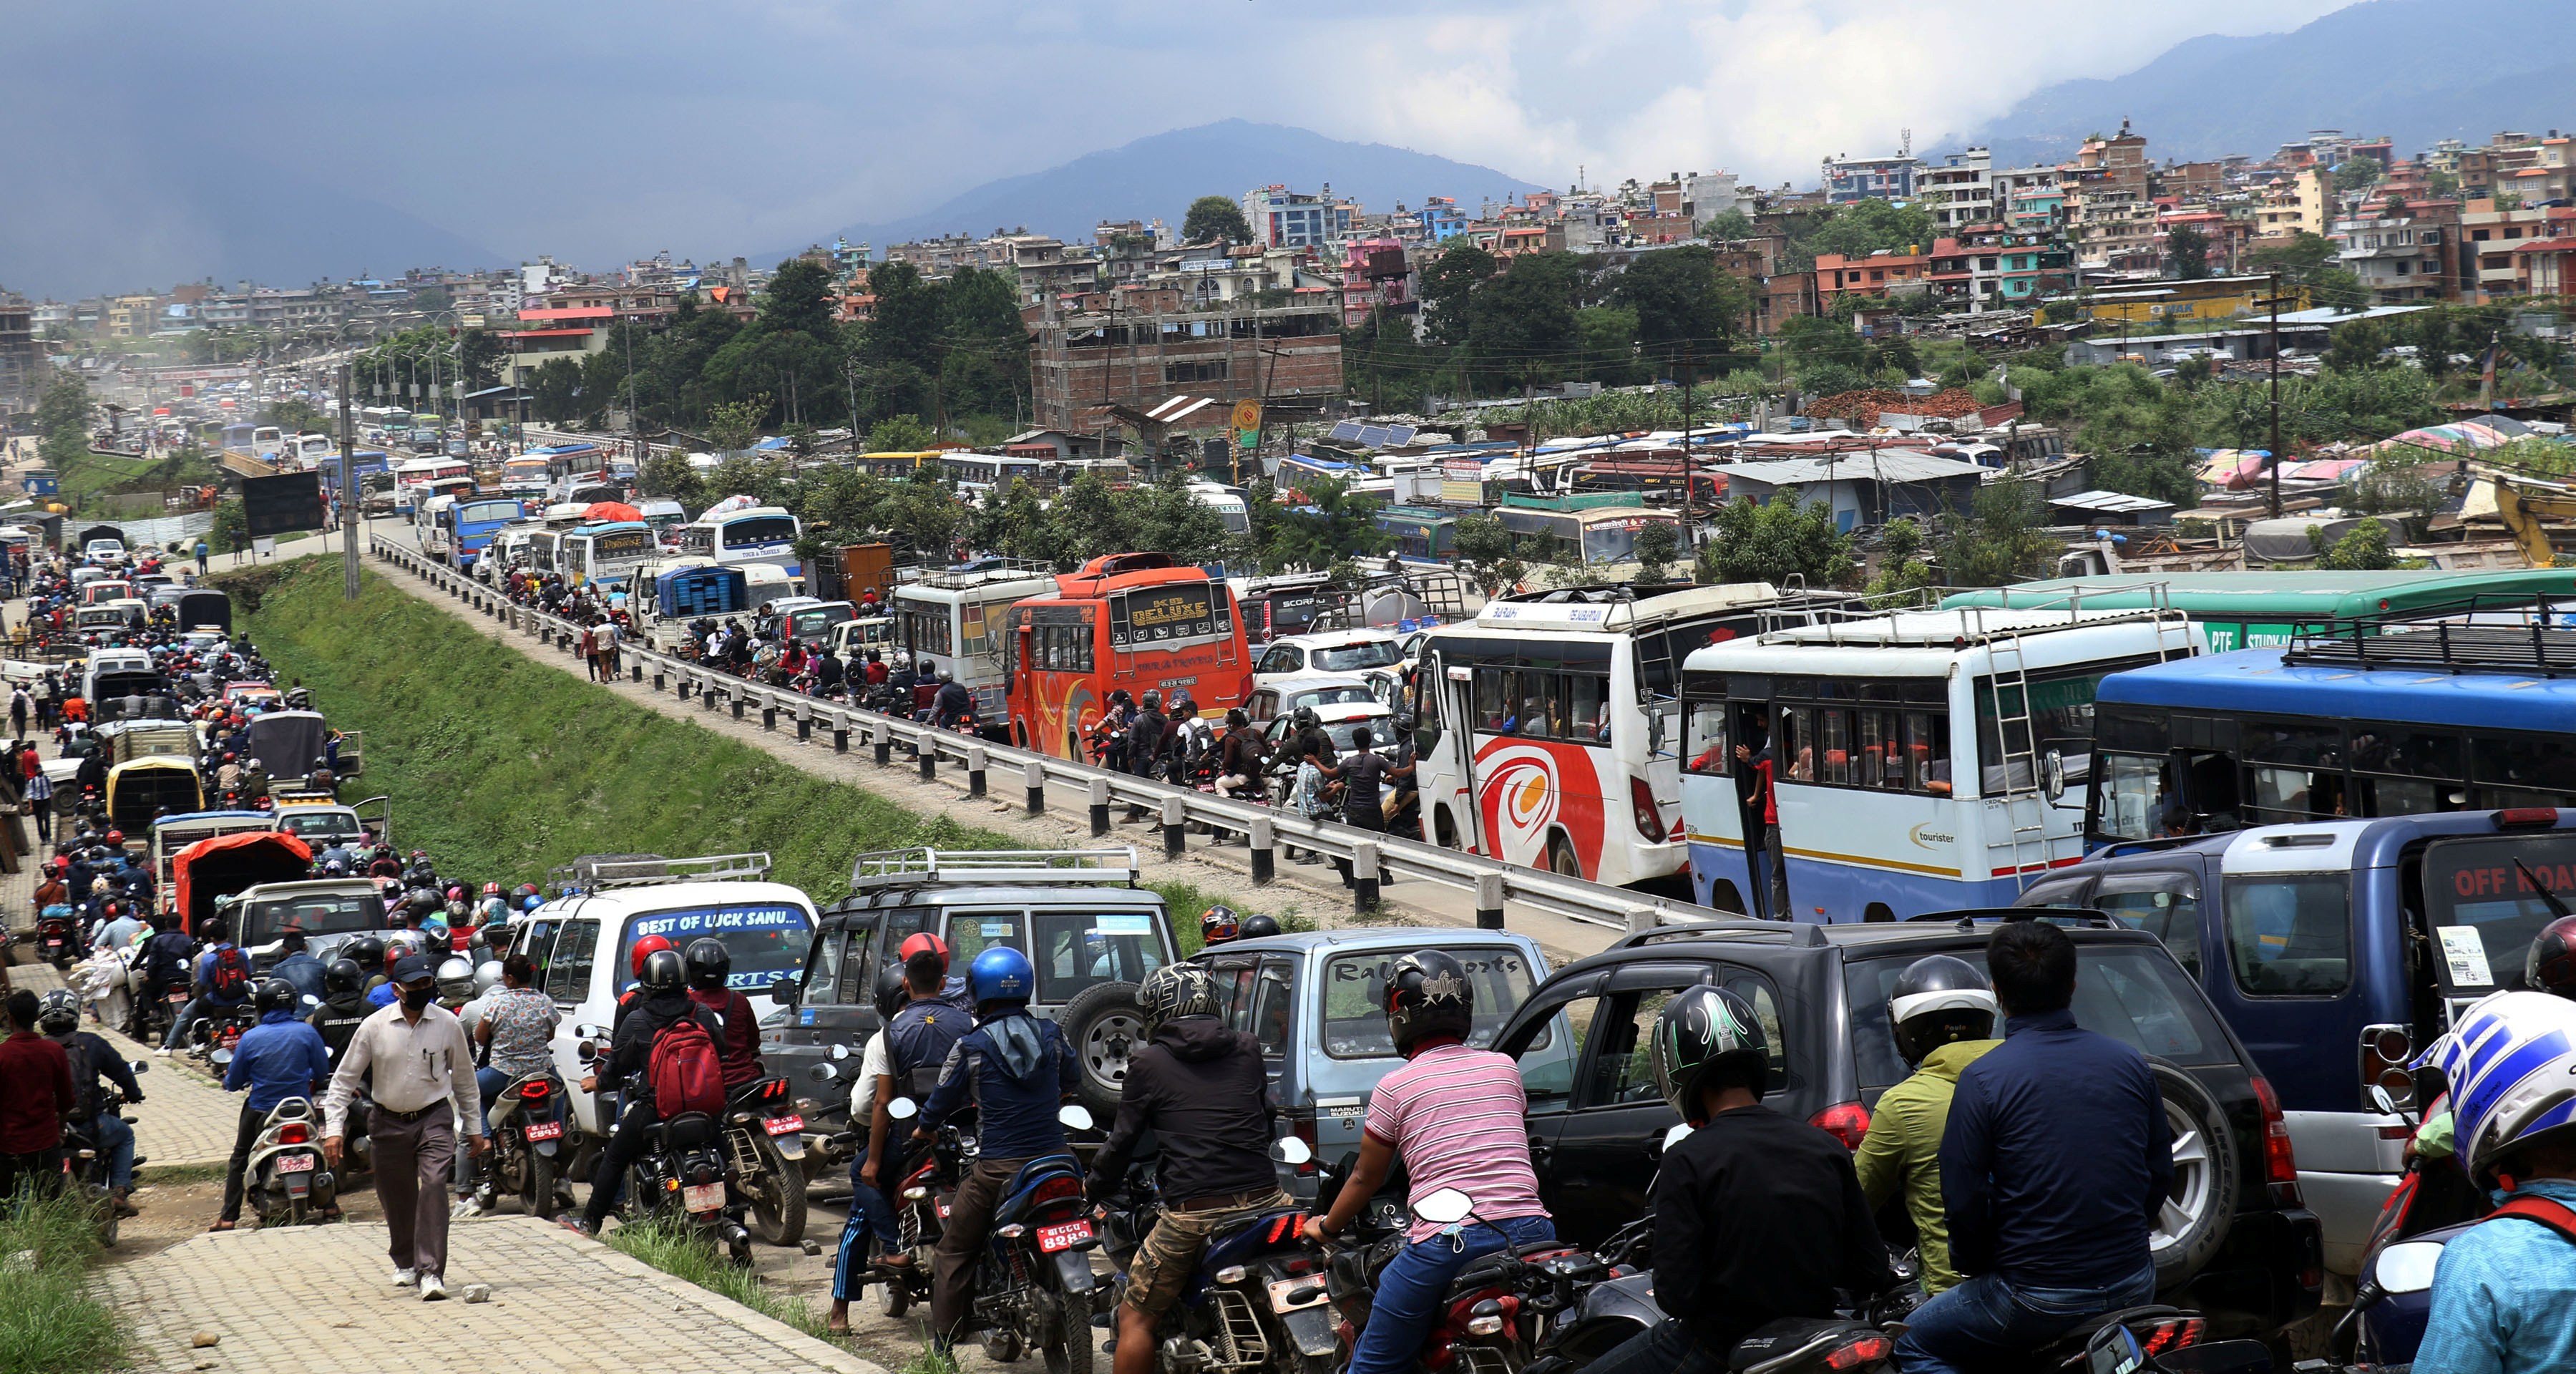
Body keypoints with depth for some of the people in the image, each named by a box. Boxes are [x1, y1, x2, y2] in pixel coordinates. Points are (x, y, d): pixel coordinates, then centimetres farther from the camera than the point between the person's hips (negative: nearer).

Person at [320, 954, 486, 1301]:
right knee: (396, 1197, 11)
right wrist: (333, 1129, -7)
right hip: (390, 1122, 1)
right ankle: (406, 1262, 36)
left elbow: (464, 1078, 10)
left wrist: (474, 1128, 14)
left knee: (434, 1186, -19)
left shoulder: (447, 1024, -3)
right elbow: (344, 1079, 0)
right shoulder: (374, 1027, -6)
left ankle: (431, 1272, -22)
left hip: (434, 1118, -1)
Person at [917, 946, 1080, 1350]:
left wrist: (924, 1129, 23)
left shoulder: (971, 1047, -8)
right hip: (1054, 1159, 4)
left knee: (954, 1253, 8)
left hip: (998, 1169, -4)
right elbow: (1072, 1079, 22)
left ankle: (942, 1344, 6)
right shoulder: (1051, 1035, 4)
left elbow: (943, 1098, 2)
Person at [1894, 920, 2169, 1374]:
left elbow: (1963, 1199, -11)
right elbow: (2161, 1172, 10)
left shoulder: (1982, 1080, -13)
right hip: (2132, 1283, 6)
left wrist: (1971, 1265, 7)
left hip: (2038, 1295, -6)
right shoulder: (2130, 1063, 3)